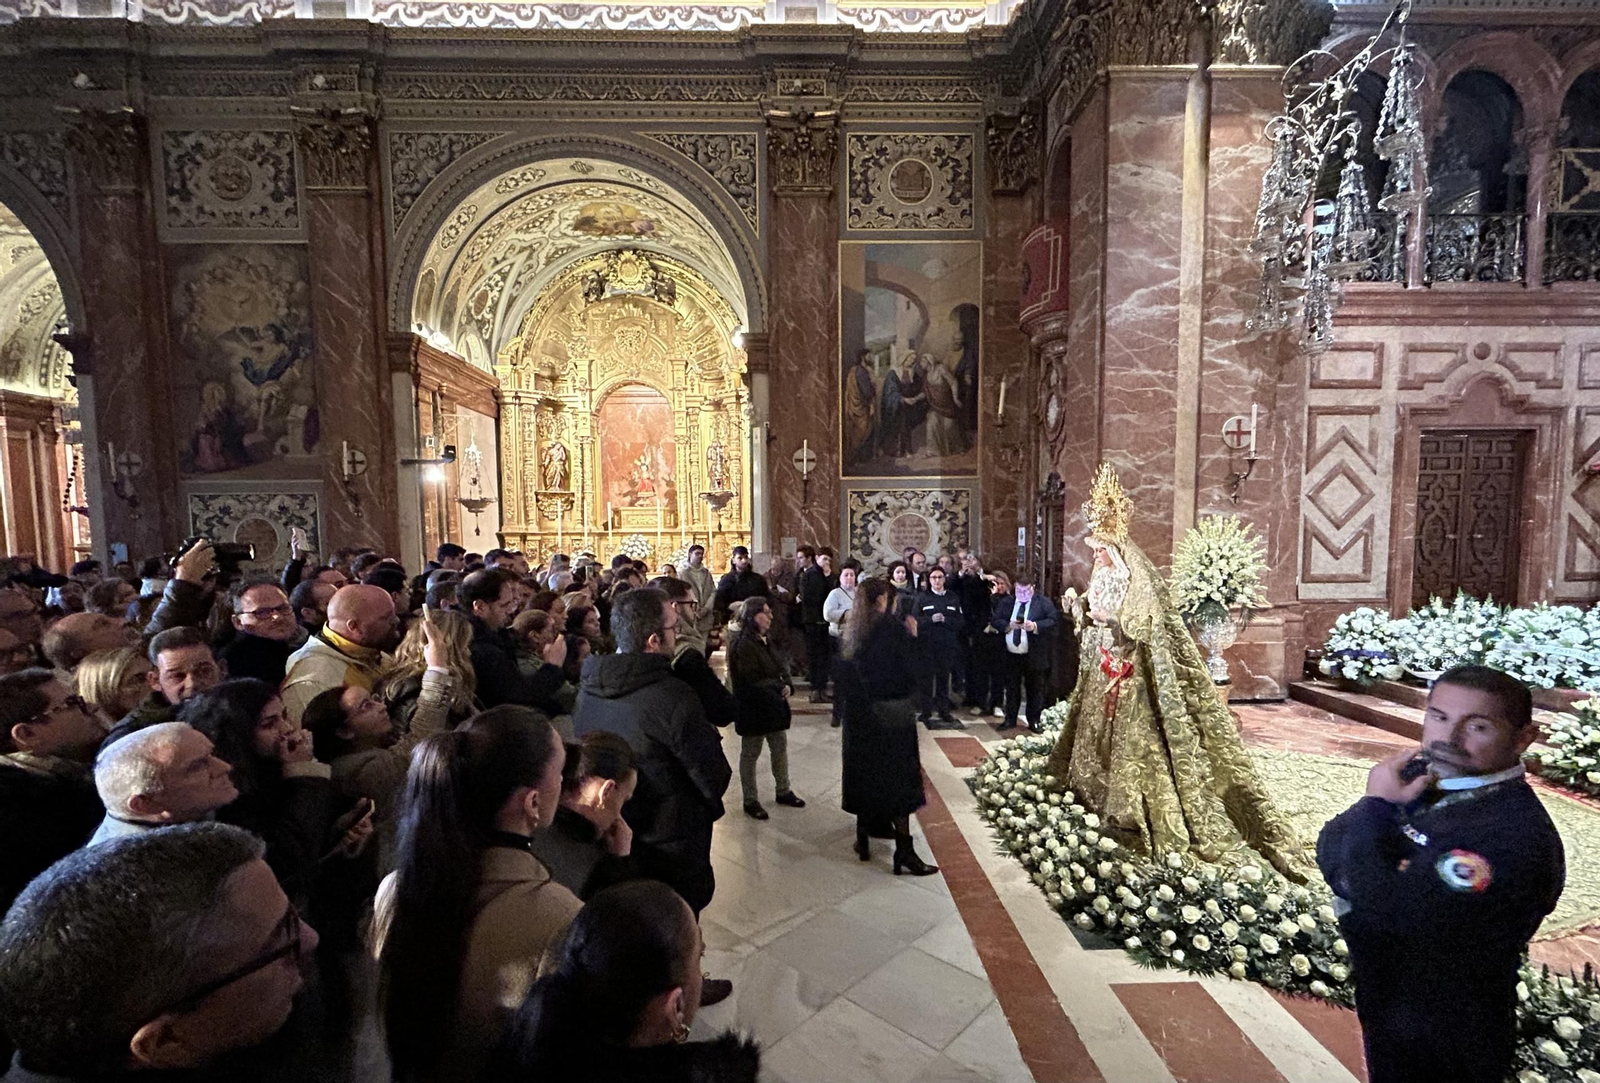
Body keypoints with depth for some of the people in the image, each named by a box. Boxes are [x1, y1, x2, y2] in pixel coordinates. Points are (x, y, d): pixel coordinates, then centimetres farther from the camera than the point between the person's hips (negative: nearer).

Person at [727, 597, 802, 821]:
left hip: (773, 705, 9)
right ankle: (750, 801, 19)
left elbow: (779, 669, 10)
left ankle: (783, 791, 32)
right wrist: (780, 687, -12)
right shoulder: (743, 645, -20)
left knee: (780, 747, 16)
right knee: (750, 754, 6)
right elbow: (754, 681, -22)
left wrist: (787, 685, -9)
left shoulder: (763, 641, 9)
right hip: (753, 708, -9)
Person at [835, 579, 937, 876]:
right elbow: (919, 668, -14)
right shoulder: (892, 628, -15)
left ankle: (863, 840, 26)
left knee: (865, 775, 16)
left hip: (859, 715, 6)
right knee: (897, 780, 1)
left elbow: (844, 677, 11)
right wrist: (913, 636, -3)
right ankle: (904, 852, 4)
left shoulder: (853, 631, 5)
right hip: (892, 716, -6)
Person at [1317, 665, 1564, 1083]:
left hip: (1442, 1046, -7)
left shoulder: (1514, 833, -30)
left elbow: (1386, 908, -32)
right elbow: (1332, 851, -6)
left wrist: (1377, 806, -23)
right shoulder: (1424, 781, -5)